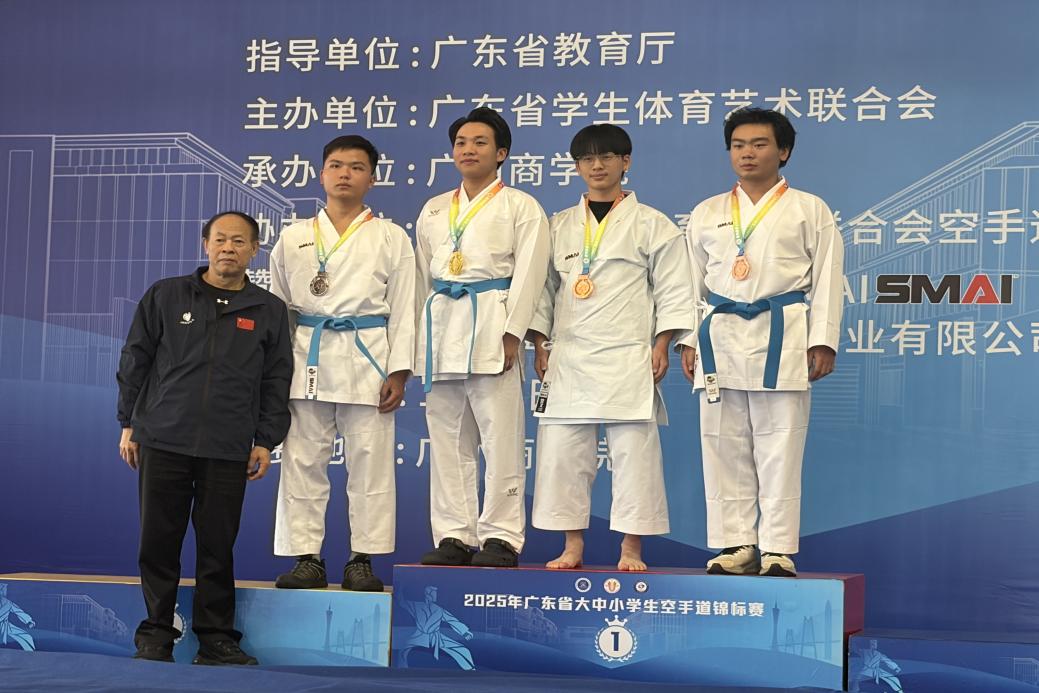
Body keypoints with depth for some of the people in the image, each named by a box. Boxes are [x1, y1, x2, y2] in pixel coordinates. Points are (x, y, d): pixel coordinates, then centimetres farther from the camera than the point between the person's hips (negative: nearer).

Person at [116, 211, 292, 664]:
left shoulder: (269, 311, 9)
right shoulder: (165, 296, 7)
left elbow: (277, 382, 11)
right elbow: (135, 361, 10)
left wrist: (266, 441, 6)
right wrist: (129, 424, 7)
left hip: (228, 452, 0)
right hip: (163, 441, 0)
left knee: (218, 547, 2)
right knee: (158, 542, 2)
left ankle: (216, 638, 12)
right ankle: (155, 635, 13)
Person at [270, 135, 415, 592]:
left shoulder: (391, 239, 8)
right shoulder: (293, 238, 13)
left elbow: (403, 310, 4)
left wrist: (398, 372, -5)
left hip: (366, 359, -2)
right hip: (307, 361, 2)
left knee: (369, 463, -1)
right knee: (302, 463, 1)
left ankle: (362, 559, 6)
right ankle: (306, 558, 8)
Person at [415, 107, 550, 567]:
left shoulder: (520, 207, 5)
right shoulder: (433, 211, 21)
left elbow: (528, 274, -3)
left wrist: (511, 334, -13)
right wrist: (418, 338, 14)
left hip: (490, 325, -5)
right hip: (441, 324, 5)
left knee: (500, 436, -7)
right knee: (447, 438, 5)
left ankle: (501, 537, -3)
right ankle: (454, 536, 9)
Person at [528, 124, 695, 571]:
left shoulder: (651, 225, 3)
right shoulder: (559, 227, 14)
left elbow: (672, 291, 2)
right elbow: (545, 287, 17)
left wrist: (661, 346, -6)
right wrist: (540, 343, 8)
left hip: (628, 358, -3)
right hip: (568, 357, 4)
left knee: (633, 451, -4)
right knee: (561, 451, 1)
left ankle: (631, 548, 4)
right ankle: (572, 546, 11)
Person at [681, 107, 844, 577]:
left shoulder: (809, 211, 7)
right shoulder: (707, 213, 16)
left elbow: (826, 280, 3)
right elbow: (693, 282, 17)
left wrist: (823, 341, -6)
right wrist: (688, 339, 8)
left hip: (781, 338, -3)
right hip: (721, 338, 3)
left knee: (779, 449, -4)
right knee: (724, 447, 2)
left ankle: (778, 549, 0)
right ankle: (736, 545, 9)